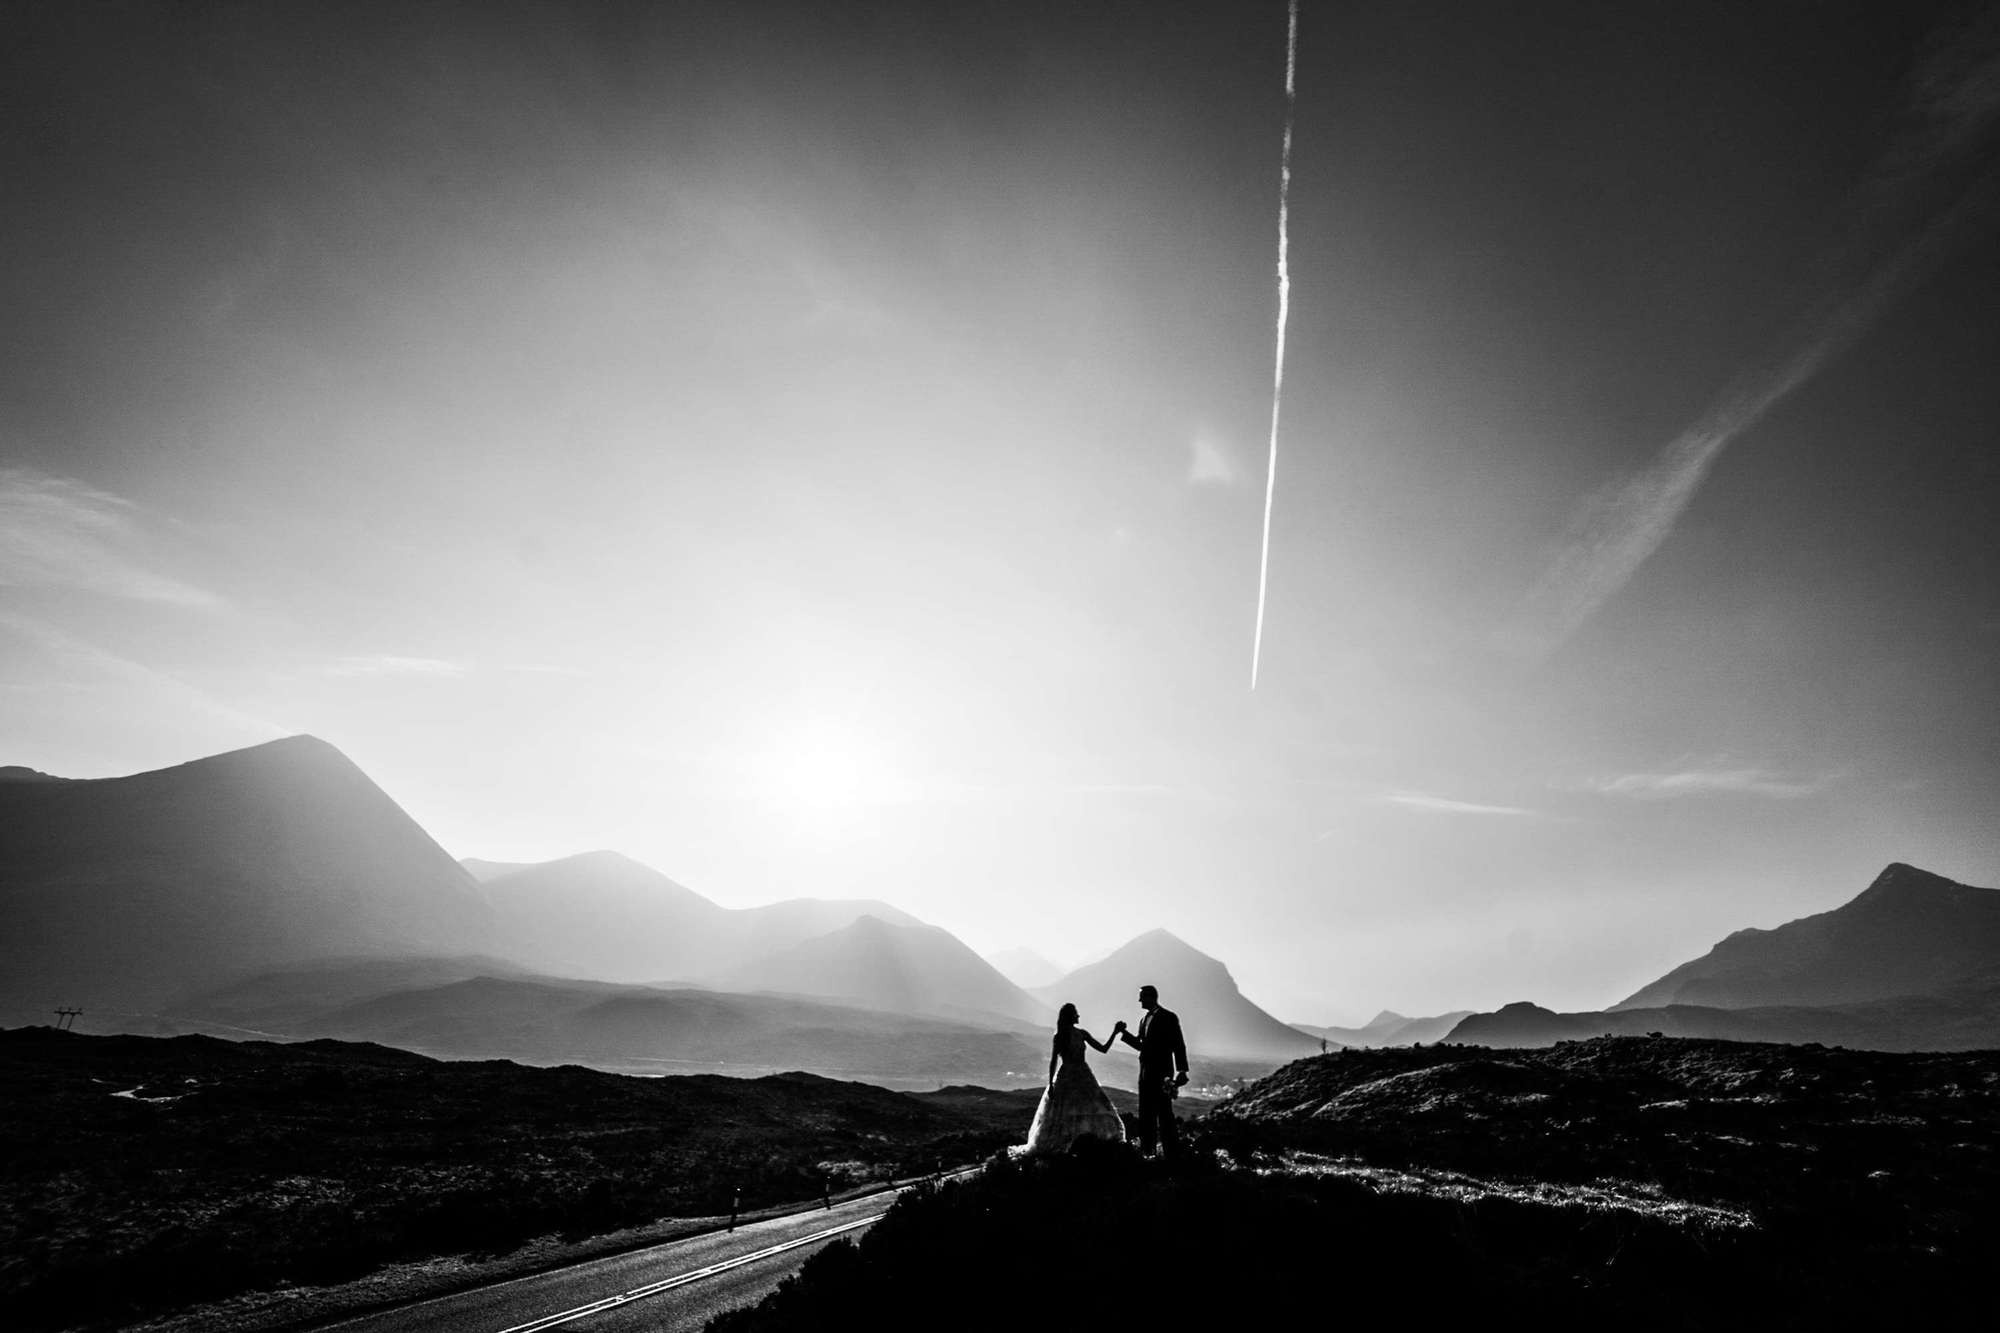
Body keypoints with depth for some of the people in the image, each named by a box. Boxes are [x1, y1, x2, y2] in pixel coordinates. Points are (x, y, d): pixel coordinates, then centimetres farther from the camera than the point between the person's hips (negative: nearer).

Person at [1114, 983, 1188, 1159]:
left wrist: (1181, 1071, -17)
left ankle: (1172, 1152, -1)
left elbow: (1178, 1045, -11)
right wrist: (1123, 1032, 12)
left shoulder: (1168, 1017, -7)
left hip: (1162, 1072, -8)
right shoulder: (1144, 1020, 16)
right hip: (1146, 1072, 8)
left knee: (1164, 1112, -7)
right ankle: (1146, 1150, 20)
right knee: (1146, 1113, 12)